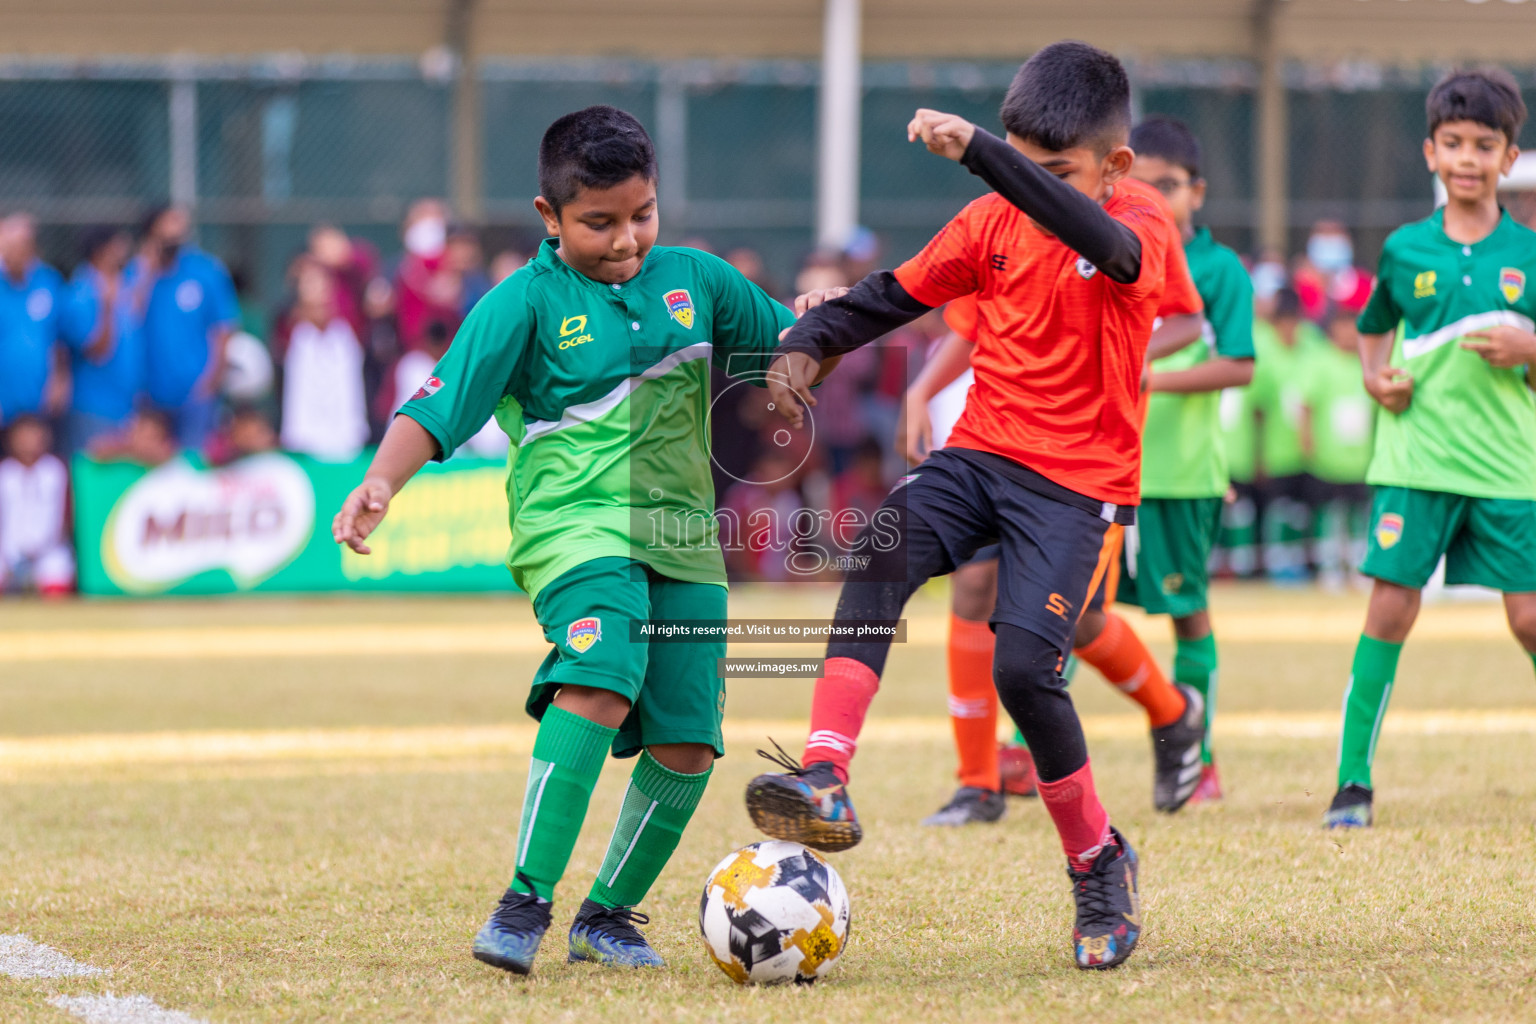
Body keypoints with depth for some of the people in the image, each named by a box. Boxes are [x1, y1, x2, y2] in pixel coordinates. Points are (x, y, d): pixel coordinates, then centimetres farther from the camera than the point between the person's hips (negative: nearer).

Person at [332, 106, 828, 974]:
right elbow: (437, 410, -7)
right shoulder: (525, 303, -3)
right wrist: (383, 483, -23)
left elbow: (787, 346, 22)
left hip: (682, 535, 5)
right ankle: (526, 901, -27)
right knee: (601, 678, -30)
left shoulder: (695, 280, 10)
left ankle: (609, 914, 21)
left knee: (687, 741, 0)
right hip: (575, 520, -5)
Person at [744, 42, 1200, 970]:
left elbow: (1095, 237, -33)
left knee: (1023, 668, -18)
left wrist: (975, 151, -44)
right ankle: (826, 781, -35)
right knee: (885, 546, -27)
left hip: (1079, 483, -4)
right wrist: (807, 344, -3)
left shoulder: (1145, 226, -10)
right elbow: (898, 294, 15)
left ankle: (1099, 861, 7)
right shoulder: (996, 221, 7)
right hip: (981, 451, 4)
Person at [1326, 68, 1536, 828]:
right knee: (1389, 608, -5)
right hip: (1416, 459, 0)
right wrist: (1375, 376, 1)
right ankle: (1353, 779, 0)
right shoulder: (1405, 250, 4)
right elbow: (1374, 330, 20)